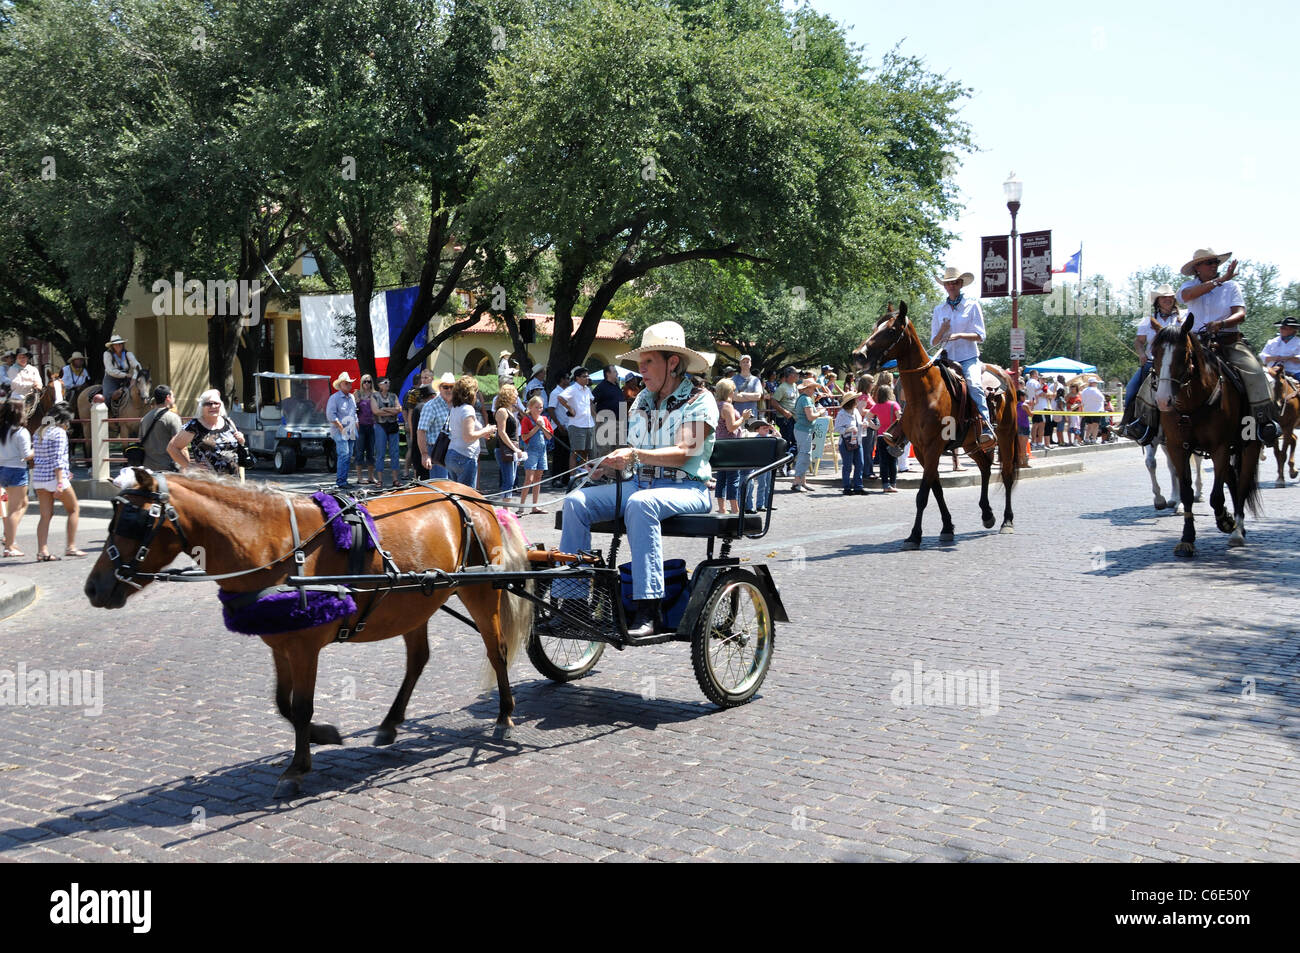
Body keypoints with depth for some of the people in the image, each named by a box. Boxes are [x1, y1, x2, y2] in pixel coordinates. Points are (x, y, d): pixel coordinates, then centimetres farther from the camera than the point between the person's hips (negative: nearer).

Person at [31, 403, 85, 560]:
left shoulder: (39, 432, 14)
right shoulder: (59, 432, -10)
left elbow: (38, 458, 17)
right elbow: (58, 459, -17)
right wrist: (60, 483, -20)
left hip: (38, 477, 7)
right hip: (55, 477, -7)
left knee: (46, 515, 8)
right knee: (74, 509, 9)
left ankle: (42, 551, 1)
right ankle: (71, 547, 7)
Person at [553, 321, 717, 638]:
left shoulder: (699, 400, -4)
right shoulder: (642, 400, 17)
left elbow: (683, 453, -17)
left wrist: (637, 455, -29)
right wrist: (614, 461, -3)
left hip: (687, 489, -7)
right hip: (641, 483, 7)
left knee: (639, 503, -39)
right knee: (576, 501, -14)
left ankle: (648, 609, -38)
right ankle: (569, 600, -15)